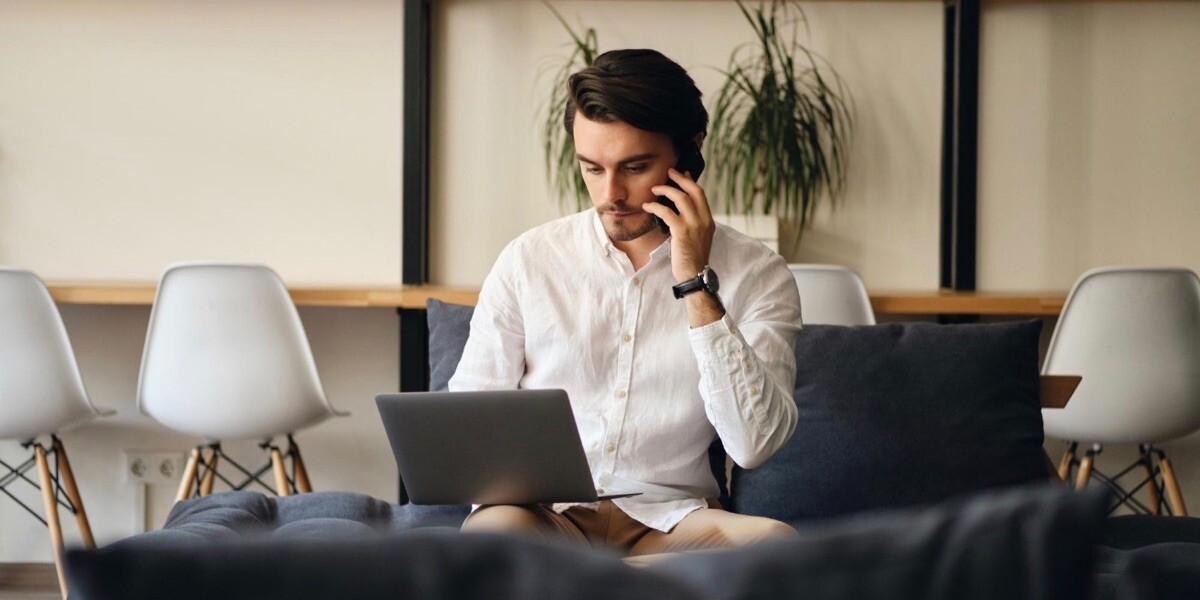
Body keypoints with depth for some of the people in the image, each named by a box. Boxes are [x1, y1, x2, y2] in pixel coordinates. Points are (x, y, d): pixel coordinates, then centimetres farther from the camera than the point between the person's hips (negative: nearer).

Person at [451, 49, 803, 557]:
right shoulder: (529, 259, 6)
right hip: (544, 513, -1)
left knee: (773, 541, -34)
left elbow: (754, 444, -12)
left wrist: (696, 285, -14)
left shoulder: (756, 275, 1)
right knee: (494, 530, -38)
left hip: (667, 517, 1)